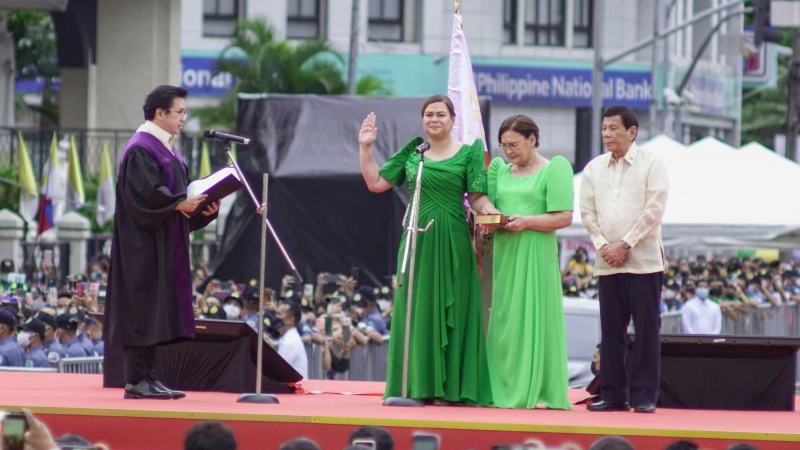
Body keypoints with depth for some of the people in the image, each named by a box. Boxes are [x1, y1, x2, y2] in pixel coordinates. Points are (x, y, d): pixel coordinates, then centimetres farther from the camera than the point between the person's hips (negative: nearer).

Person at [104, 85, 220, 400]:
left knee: (159, 312, 7)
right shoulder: (140, 149, -12)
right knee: (143, 309, -8)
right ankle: (137, 380, -7)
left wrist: (202, 206, 1)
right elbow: (142, 194, -22)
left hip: (166, 243, 10)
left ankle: (147, 378, 9)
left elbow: (181, 191, 19)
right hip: (145, 243, -10)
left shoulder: (166, 149, 18)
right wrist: (180, 204, -26)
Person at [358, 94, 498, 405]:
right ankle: (417, 385, 6)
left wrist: (488, 210, -23)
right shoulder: (411, 153, 11)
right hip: (417, 240, 3)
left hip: (452, 243, -3)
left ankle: (449, 387, 0)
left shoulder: (468, 153, 3)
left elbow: (477, 196, -2)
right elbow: (376, 183, 13)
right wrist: (365, 148, 7)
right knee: (415, 312, 2)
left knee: (450, 310, -2)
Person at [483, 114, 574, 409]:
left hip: (536, 253, -6)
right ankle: (506, 388, 5)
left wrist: (527, 221, -17)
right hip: (504, 252, 6)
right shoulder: (500, 170, 17)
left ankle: (538, 390, -5)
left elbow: (564, 217, -6)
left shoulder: (555, 168, 1)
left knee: (534, 317, -7)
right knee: (503, 320, 3)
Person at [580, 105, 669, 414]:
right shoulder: (594, 168, 12)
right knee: (611, 330, 4)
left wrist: (625, 244, -12)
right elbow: (587, 211, 9)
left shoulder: (651, 164, -1)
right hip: (608, 262, 4)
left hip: (644, 260, -4)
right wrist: (603, 245, -5)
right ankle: (613, 394, 8)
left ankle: (644, 396, -1)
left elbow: (654, 210, -8)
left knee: (646, 328, -3)